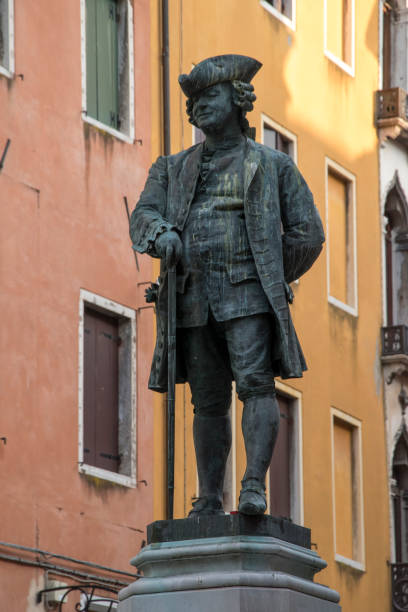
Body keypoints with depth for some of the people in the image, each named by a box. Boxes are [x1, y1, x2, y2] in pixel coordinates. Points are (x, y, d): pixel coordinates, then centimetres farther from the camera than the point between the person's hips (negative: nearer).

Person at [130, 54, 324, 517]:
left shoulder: (272, 166, 10)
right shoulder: (173, 169, 20)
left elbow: (306, 234, 9)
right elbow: (142, 218, 6)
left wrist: (271, 281, 6)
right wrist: (162, 234, -17)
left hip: (247, 296, -3)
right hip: (193, 300, 3)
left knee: (256, 383, -18)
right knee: (208, 402, 4)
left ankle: (254, 485, -24)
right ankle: (209, 502, 7)